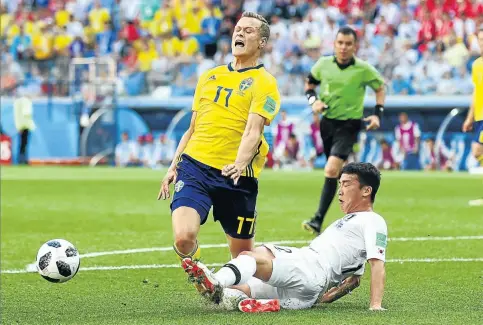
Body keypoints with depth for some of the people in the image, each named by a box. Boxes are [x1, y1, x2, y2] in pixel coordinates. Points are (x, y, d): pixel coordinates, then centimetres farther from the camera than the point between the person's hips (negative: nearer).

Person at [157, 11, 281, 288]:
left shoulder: (264, 83, 1)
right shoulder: (210, 77, 18)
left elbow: (253, 130, -13)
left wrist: (240, 163, -30)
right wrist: (174, 166, 16)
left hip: (236, 176, -3)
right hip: (195, 165, 3)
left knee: (242, 252, 5)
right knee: (184, 238, -20)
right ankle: (193, 264, 14)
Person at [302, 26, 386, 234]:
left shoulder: (363, 69, -10)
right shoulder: (324, 64, -2)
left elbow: (380, 88, 7)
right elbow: (309, 84, 15)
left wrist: (377, 114, -4)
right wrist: (313, 100, -5)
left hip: (349, 125, -5)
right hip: (327, 122, 5)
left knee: (331, 170, -21)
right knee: (340, 172, 15)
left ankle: (318, 221, -23)